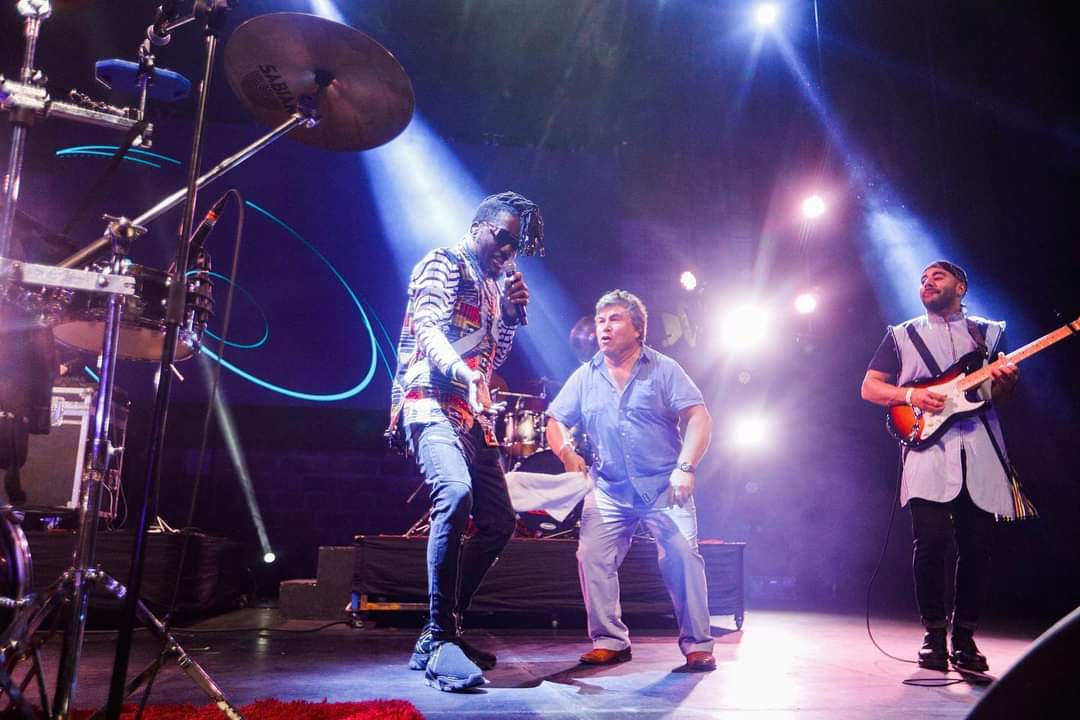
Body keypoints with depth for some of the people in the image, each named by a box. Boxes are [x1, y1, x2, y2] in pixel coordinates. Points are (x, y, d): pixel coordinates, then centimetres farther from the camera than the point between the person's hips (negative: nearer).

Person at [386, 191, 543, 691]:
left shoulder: (494, 283, 23)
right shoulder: (442, 264, -1)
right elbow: (429, 329, -17)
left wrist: (513, 312, 8)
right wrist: (464, 374, -34)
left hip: (475, 415, 9)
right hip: (432, 403, -9)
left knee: (499, 523, 6)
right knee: (456, 494, -32)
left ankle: (443, 631, 16)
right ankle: (438, 639, -27)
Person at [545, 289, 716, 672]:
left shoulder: (663, 369, 2)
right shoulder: (585, 377, 11)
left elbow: (699, 418, -6)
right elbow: (556, 422, 15)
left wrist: (685, 467, -19)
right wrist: (566, 451, -7)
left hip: (664, 486, -3)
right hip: (608, 490, 3)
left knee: (683, 556, -13)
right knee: (591, 557, -9)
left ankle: (697, 644, 2)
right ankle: (609, 641, 6)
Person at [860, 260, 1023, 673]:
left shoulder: (989, 332, 19)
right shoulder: (902, 335, 14)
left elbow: (1001, 395, 14)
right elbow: (869, 387, 10)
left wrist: (1004, 381, -10)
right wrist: (911, 396, -8)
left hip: (981, 451, 2)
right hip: (927, 447, -2)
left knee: (977, 547, -1)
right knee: (930, 542, -10)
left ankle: (964, 636, 12)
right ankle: (934, 635, 2)